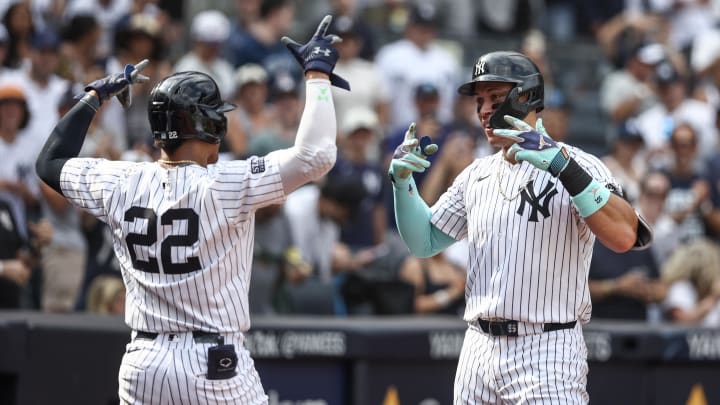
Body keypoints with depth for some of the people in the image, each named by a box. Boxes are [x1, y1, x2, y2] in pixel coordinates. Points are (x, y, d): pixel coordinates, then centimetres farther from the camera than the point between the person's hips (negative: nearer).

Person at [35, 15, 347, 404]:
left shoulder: (121, 185, 0)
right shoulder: (223, 185, -14)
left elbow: (50, 163, 18)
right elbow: (315, 156, -19)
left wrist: (96, 95, 26)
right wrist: (317, 74, -7)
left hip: (142, 367, 5)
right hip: (216, 369, -5)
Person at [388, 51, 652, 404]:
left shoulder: (576, 166, -7)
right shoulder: (476, 174, 14)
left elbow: (623, 236, -23)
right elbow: (424, 242, 17)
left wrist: (562, 166, -33)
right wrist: (402, 178, 1)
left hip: (546, 351, -6)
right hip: (477, 348, 6)